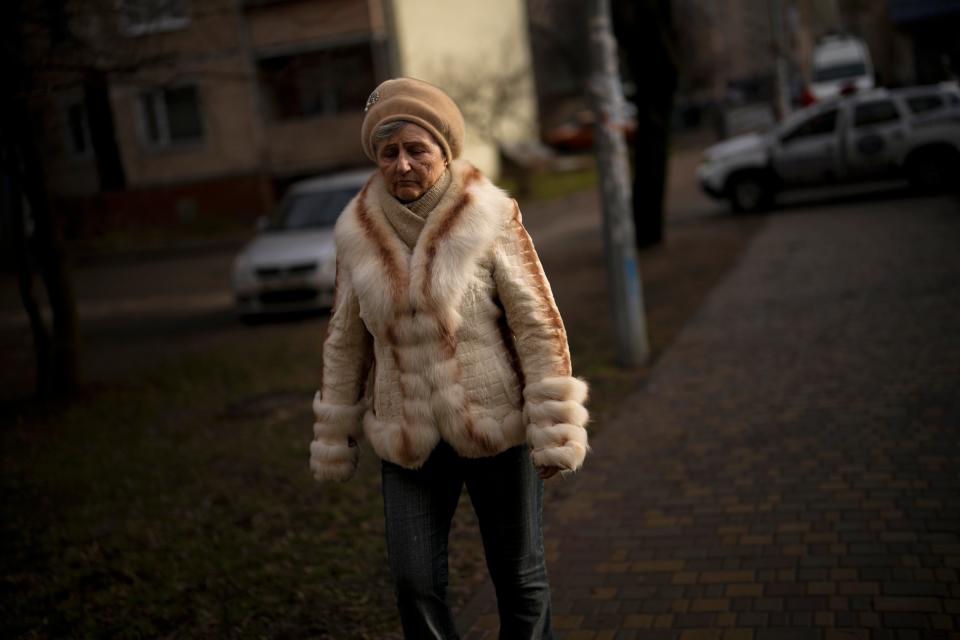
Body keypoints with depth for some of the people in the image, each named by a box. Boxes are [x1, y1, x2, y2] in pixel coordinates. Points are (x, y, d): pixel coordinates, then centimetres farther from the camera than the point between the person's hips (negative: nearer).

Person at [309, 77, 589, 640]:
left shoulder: (490, 219, -11)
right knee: (415, 585, 3)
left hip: (497, 430, -2)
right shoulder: (360, 233, 0)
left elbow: (540, 328, -10)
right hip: (409, 442, 3)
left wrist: (555, 433, -12)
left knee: (520, 579, 12)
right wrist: (334, 442, 11)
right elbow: (345, 342, 8)